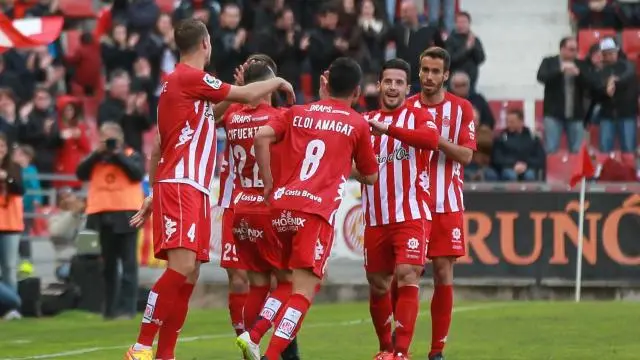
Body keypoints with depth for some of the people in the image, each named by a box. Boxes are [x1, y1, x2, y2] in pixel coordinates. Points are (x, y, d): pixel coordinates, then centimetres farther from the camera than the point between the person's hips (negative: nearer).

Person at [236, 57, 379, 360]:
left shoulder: (297, 113, 14)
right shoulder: (357, 125, 8)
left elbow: (261, 138, -1)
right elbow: (370, 176, 17)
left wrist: (268, 184, 5)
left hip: (281, 206, 4)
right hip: (316, 212, -4)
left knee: (286, 283, 22)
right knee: (304, 291, -6)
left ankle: (253, 336, 5)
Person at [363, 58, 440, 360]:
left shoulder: (418, 117, 1)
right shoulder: (365, 121, 13)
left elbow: (431, 139, -21)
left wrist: (387, 128, -32)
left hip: (411, 216, -4)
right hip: (375, 219, 4)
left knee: (407, 277, -17)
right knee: (378, 285, 10)